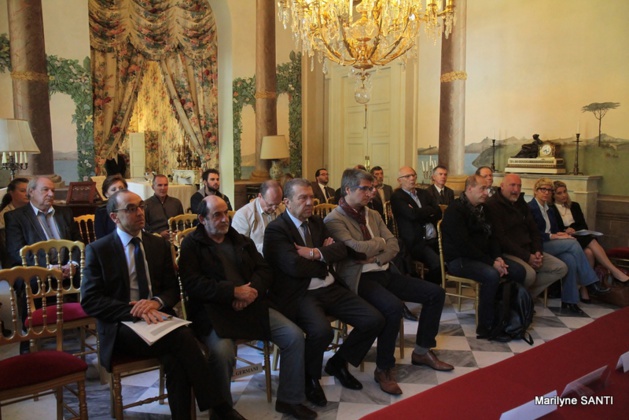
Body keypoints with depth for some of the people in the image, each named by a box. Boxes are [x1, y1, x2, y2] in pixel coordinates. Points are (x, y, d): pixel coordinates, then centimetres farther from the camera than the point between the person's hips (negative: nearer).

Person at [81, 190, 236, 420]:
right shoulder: (98, 250, 1)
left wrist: (156, 302, -13)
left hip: (157, 317, 3)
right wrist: (134, 311, -21)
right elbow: (89, 301, -6)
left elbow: (173, 289, 12)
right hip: (121, 326, -3)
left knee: (175, 360, -32)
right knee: (182, 336, -30)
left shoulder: (159, 244, 11)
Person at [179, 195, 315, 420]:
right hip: (213, 310, -5)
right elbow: (192, 283, -11)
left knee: (294, 336, -10)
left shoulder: (242, 241, 19)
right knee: (222, 352, -34)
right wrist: (234, 292, -17)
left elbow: (264, 270, 11)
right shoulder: (191, 244, 2)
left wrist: (252, 290, -11)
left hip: (251, 305, 5)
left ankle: (289, 399, 9)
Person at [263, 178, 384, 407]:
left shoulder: (316, 222, 15)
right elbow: (295, 266, -21)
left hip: (331, 288, 7)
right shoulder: (276, 229, -9)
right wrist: (324, 261, -5)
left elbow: (341, 249, 5)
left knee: (374, 320, -5)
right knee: (322, 331, -35)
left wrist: (315, 253, -13)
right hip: (299, 295, -7)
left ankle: (338, 362, 19)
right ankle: (310, 377, -1)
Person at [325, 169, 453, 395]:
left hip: (386, 272, 8)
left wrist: (377, 258, -10)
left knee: (436, 293, 0)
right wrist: (380, 242, -3)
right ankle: (384, 369, -13)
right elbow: (355, 248, -20)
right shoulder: (334, 219, -8)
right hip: (360, 278, -8)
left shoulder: (372, 214, 16)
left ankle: (422, 351, 17)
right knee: (393, 307, -35)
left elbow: (393, 244, 10)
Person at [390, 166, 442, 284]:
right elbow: (413, 215, -16)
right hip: (416, 242, -7)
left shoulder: (423, 193, 20)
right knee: (438, 264, -27)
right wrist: (429, 210, 0)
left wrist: (422, 215, -6)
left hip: (434, 239, 7)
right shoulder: (397, 197, -2)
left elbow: (438, 212, 10)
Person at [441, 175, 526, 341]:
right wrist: (491, 262, -21)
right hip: (459, 259, -9)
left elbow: (491, 236, 16)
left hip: (481, 255, 9)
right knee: (492, 275, -33)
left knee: (519, 270, -5)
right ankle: (485, 327, -22)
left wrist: (498, 257, -4)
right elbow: (464, 245, -23)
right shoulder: (455, 210, -15)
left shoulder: (481, 208, 13)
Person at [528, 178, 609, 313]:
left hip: (551, 244, 7)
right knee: (573, 244, -25)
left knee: (570, 259, -26)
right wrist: (553, 236, -16)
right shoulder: (530, 208, -3)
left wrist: (561, 234, -4)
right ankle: (590, 283, -17)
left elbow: (555, 231, 20)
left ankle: (569, 301, -23)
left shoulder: (550, 210, 24)